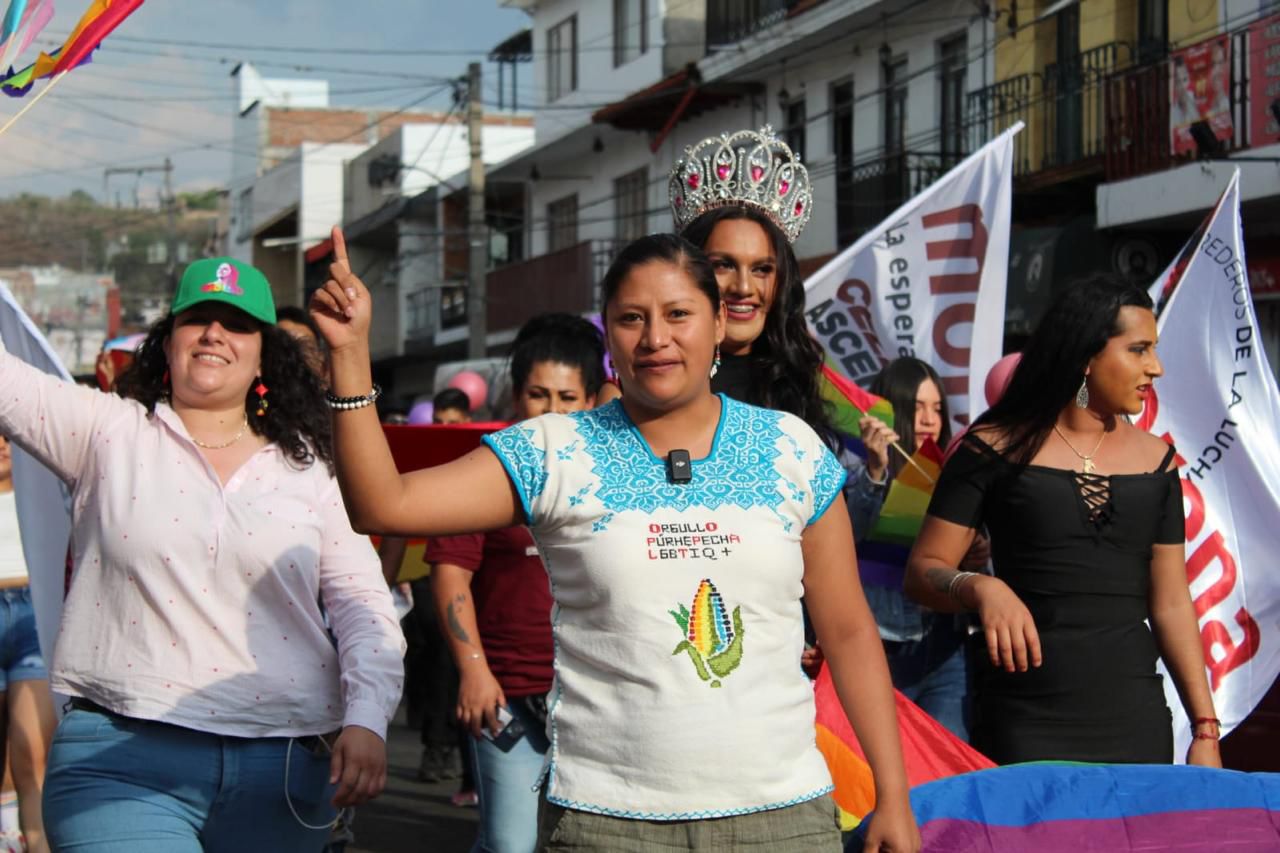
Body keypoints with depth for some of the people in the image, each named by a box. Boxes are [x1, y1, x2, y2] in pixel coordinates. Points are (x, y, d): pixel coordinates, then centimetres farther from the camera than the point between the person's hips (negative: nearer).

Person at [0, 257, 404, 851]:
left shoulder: (308, 468, 11)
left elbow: (362, 602, 8)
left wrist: (367, 719, -5)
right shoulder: (106, 432, 8)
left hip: (283, 768, 3)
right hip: (122, 756, -2)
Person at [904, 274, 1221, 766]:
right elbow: (923, 572, -4)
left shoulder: (1154, 461, 10)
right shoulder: (995, 449, -2)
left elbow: (1171, 604, 12)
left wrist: (1206, 728, 7)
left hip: (1134, 719, 4)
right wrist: (980, 589, -25)